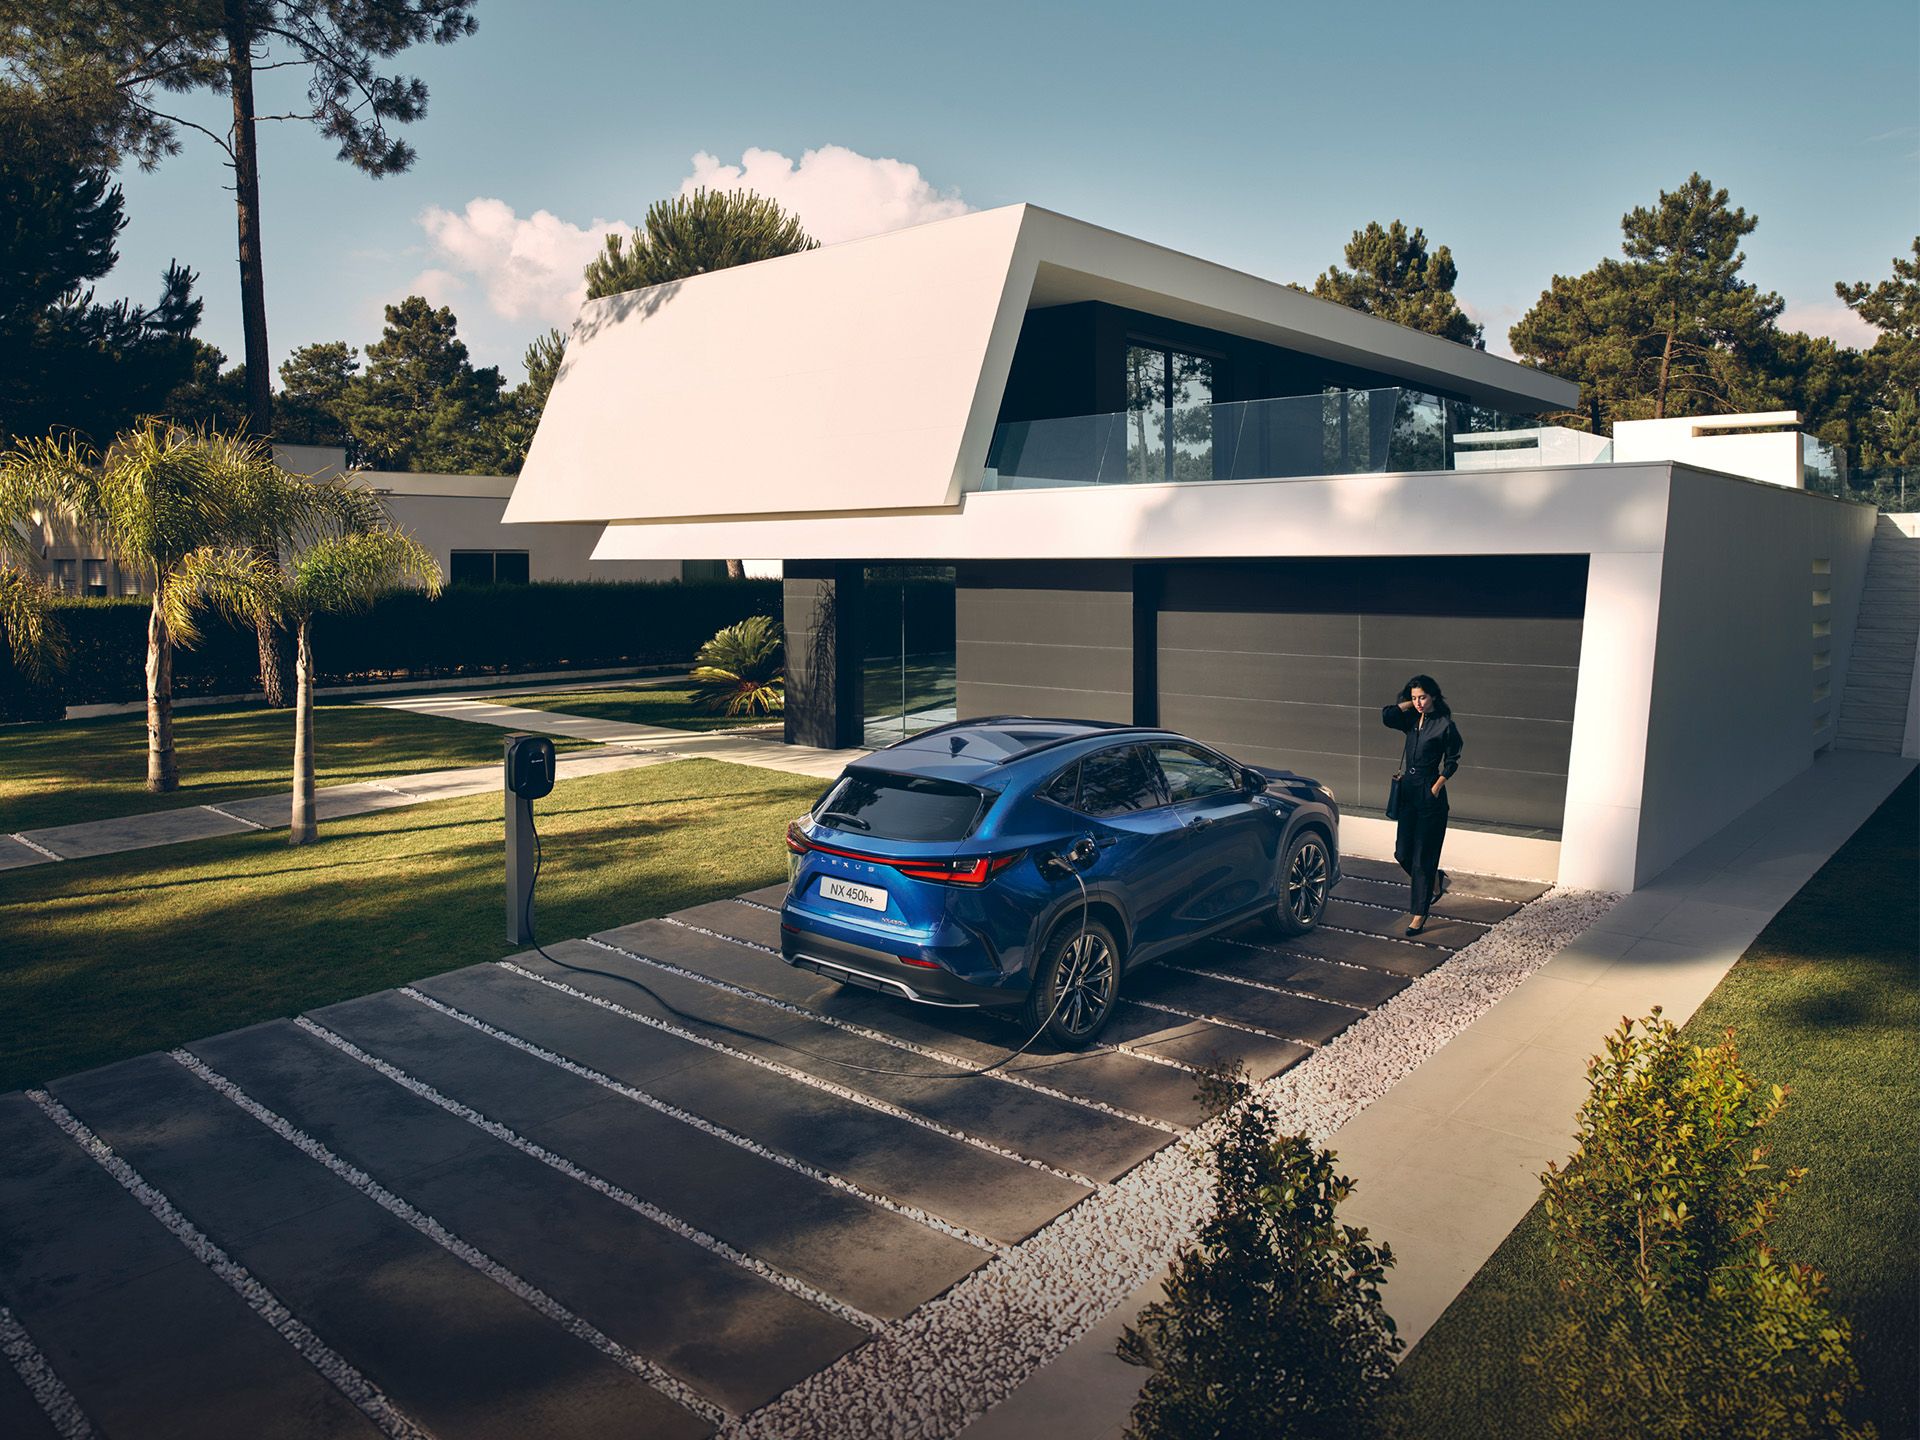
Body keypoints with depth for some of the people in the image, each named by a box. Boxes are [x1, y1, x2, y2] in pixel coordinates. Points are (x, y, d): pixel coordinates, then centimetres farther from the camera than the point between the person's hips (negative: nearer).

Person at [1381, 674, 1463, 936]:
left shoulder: (1445, 725, -8)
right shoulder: (1412, 720, 8)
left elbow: (1451, 762, -4)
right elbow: (1387, 715, -9)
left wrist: (1437, 787, -11)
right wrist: (1409, 704, -2)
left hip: (1430, 795, -6)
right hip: (1407, 790, 6)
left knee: (1423, 857, -1)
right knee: (1403, 853, 9)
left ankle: (1419, 914, 7)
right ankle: (1435, 880, 38)